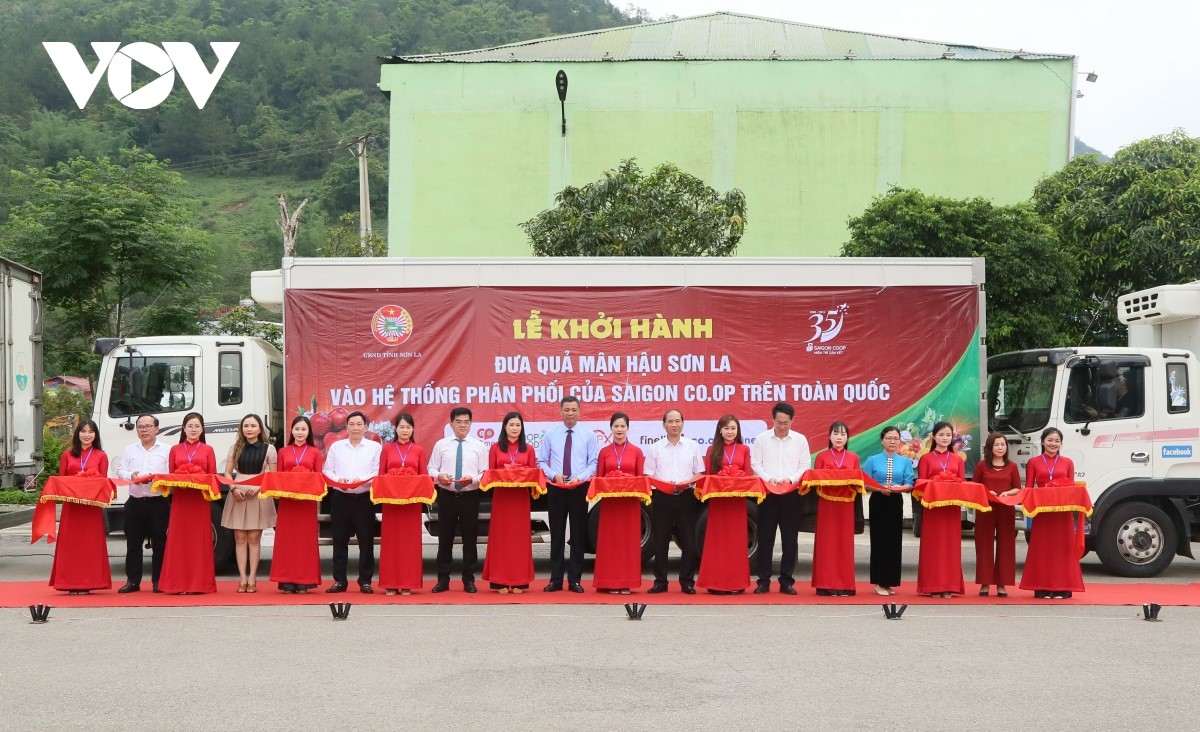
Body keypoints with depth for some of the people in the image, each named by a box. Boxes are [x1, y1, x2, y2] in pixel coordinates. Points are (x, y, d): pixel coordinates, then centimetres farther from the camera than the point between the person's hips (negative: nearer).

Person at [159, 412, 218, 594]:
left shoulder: (208, 450, 9)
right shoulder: (175, 450, 12)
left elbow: (213, 477, 6)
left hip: (200, 500, -1)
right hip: (180, 499, 1)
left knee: (199, 540, -1)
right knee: (179, 541, -1)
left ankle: (199, 583, 4)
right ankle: (179, 583, 3)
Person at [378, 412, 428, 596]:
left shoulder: (419, 450, 7)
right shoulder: (387, 449, 7)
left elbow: (424, 476, 6)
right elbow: (381, 475, 6)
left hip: (412, 500, 0)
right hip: (391, 499, 0)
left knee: (410, 540, 0)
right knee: (391, 540, 0)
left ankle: (408, 583, 5)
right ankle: (391, 583, 4)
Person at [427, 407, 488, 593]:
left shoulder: (479, 446, 5)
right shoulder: (441, 444, 6)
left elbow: (485, 473, 1)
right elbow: (431, 468, 7)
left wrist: (472, 479, -18)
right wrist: (439, 476, -15)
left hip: (470, 497, 0)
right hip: (447, 496, 0)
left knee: (470, 539, 4)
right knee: (445, 539, 5)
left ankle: (468, 580, 14)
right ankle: (443, 579, 14)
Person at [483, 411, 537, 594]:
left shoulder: (528, 449, 8)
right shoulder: (496, 448, 6)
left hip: (521, 496, 1)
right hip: (501, 496, -1)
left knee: (520, 536, 2)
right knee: (500, 537, -1)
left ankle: (519, 580, 6)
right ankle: (500, 581, 2)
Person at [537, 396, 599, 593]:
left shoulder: (588, 435, 3)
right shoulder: (550, 434, 5)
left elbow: (593, 463, 0)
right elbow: (542, 461, 5)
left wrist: (579, 478, -16)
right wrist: (554, 475, -13)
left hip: (579, 488, 0)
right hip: (556, 488, 1)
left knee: (578, 534, 4)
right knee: (556, 534, 4)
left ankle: (575, 579, 10)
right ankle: (556, 579, 10)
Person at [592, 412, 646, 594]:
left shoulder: (636, 451, 6)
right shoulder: (604, 452, 8)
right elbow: (598, 478, 8)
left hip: (630, 501, 0)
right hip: (609, 501, 1)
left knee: (629, 540, 0)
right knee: (610, 540, 0)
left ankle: (627, 582, 5)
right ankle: (610, 582, 4)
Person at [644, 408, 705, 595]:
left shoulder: (692, 446, 8)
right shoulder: (655, 448, 7)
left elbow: (699, 473, 7)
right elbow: (648, 476, 4)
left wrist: (687, 483, -12)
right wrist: (664, 484, -14)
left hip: (686, 497, 0)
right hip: (662, 497, 0)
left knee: (688, 541, 0)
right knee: (660, 541, 2)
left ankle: (687, 582, 8)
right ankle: (660, 581, 10)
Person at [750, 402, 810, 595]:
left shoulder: (800, 440, 5)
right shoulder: (762, 439, 3)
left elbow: (805, 466, 3)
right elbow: (755, 464, 2)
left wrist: (791, 479, -14)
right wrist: (769, 479, -14)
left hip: (791, 494, 1)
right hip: (768, 493, 0)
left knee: (790, 539, 2)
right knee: (765, 538, 1)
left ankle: (786, 581, 10)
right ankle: (764, 581, 7)